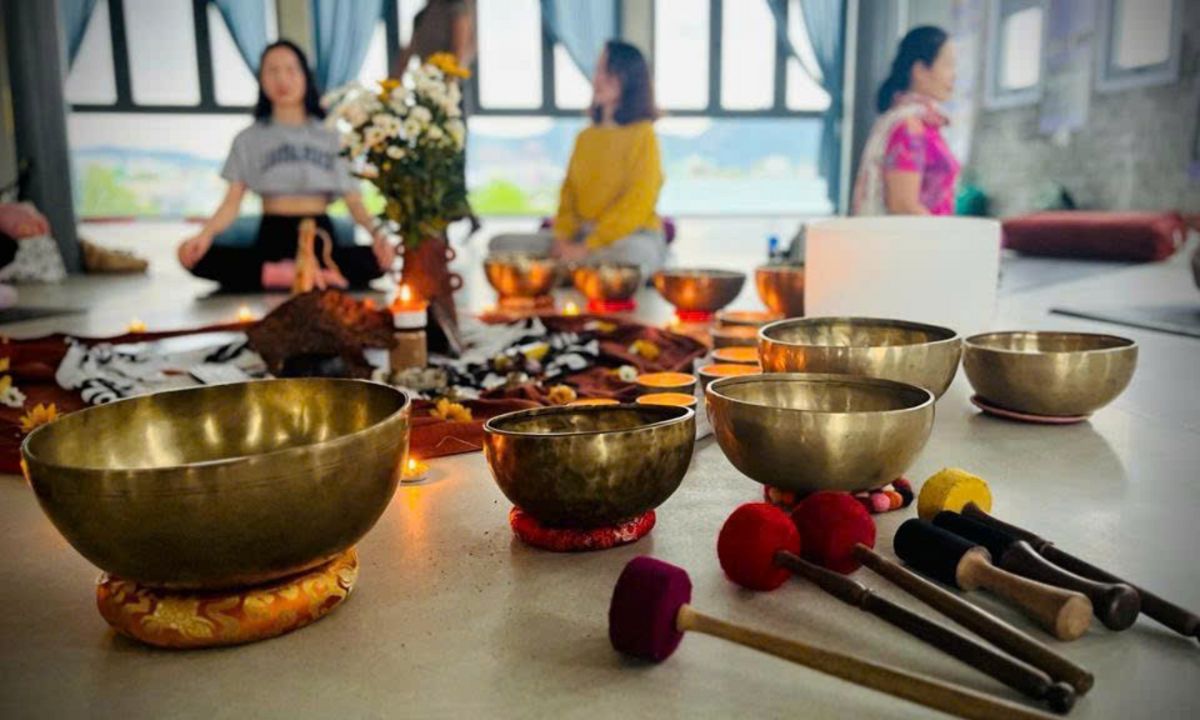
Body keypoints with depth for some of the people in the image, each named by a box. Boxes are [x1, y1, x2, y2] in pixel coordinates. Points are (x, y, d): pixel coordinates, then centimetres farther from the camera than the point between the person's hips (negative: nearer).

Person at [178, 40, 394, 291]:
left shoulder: (331, 137, 12)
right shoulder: (249, 139, 12)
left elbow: (354, 201, 3)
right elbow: (232, 201, 2)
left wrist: (376, 232, -18)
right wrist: (205, 234, -19)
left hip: (320, 238, 0)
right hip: (272, 239, 1)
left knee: (379, 258, -32)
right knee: (195, 257, -29)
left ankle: (274, 276, -30)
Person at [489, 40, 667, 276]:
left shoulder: (643, 134, -4)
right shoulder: (585, 136, 16)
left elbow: (638, 203, -12)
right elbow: (569, 192, 12)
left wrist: (587, 247, -18)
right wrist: (563, 238, -7)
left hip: (632, 237, -5)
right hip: (581, 235, 5)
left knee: (634, 254, -42)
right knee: (501, 243, -8)